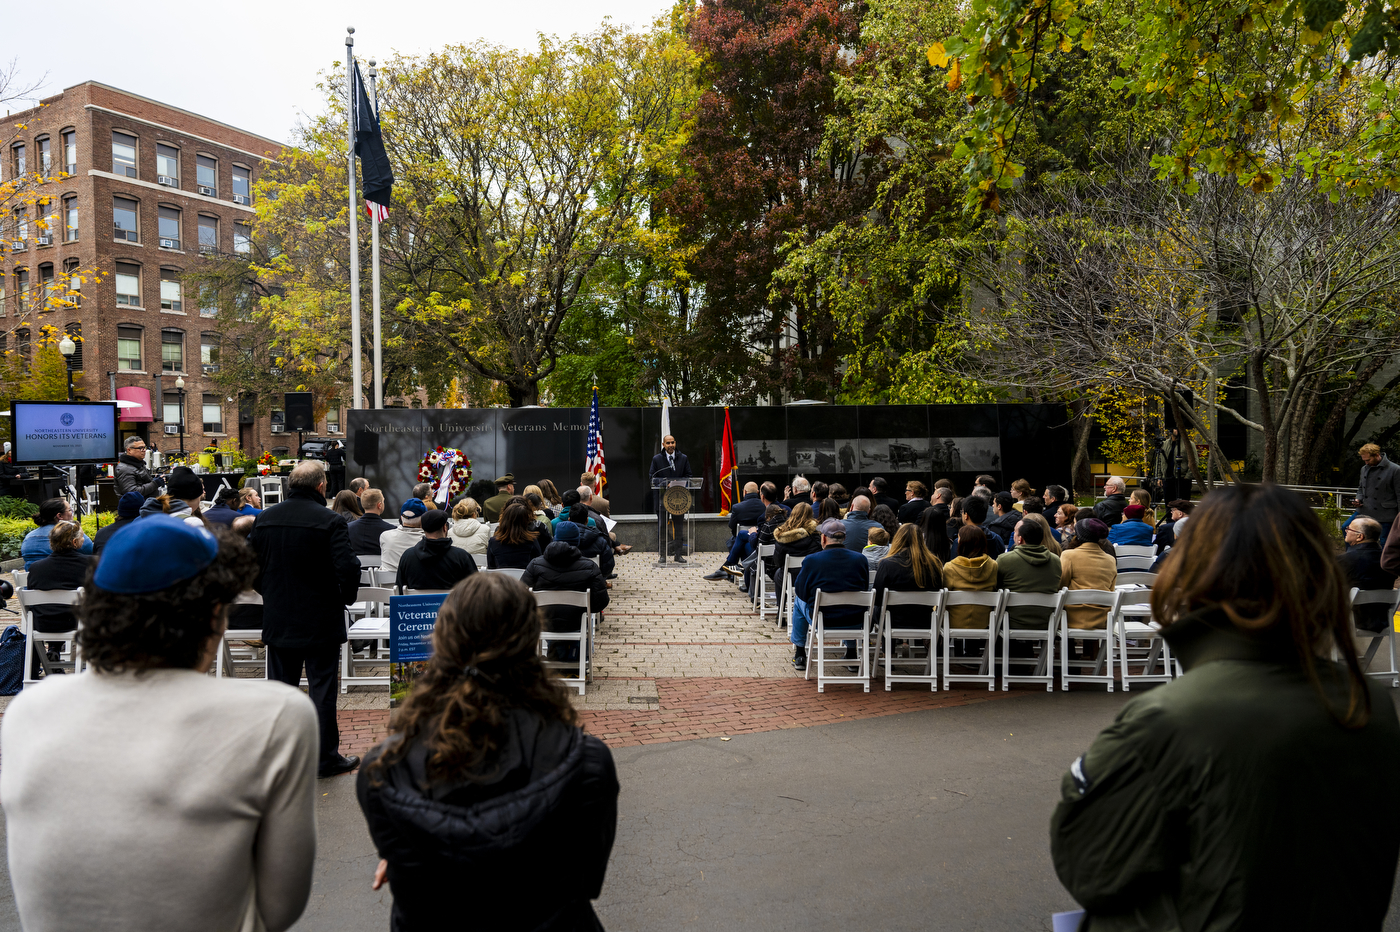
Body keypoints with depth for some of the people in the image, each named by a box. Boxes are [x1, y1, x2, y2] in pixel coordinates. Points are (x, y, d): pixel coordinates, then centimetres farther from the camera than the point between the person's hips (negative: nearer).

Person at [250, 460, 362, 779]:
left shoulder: (263, 519, 2)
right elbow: (348, 568, -22)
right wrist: (345, 598, -4)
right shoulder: (330, 521, -16)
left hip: (277, 620, 5)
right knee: (323, 689, 4)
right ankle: (327, 758, 12)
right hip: (321, 621, -5)